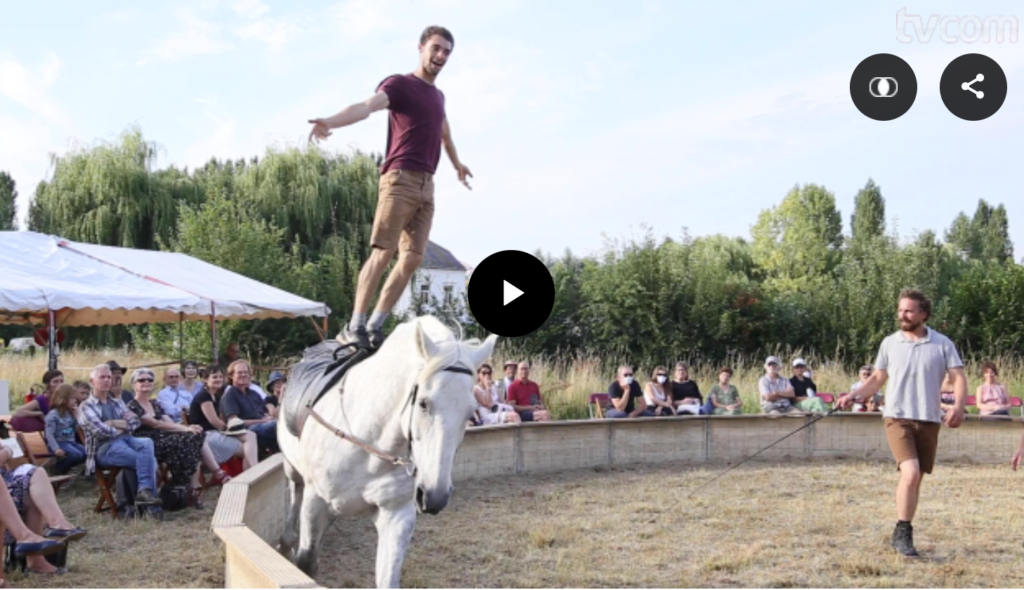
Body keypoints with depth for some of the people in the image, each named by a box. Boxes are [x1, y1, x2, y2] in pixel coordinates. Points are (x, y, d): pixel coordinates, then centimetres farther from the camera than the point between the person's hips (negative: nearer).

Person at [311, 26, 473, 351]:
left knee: (413, 258, -2)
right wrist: (331, 121, -38)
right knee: (383, 252, -14)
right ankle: (354, 327, -11)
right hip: (400, 179, -7)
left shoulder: (438, 95, 23)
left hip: (426, 185, 7)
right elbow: (367, 106, -18)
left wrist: (457, 163, 60)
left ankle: (375, 326, 4)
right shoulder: (400, 84, 1)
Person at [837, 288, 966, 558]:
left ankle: (902, 535, 21)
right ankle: (903, 533, -6)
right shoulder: (889, 343, 5)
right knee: (910, 473, -19)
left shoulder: (943, 344, 2)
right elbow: (877, 378, 14)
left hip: (929, 421, 1)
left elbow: (958, 378, -2)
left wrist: (959, 405, -20)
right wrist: (854, 396, -2)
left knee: (916, 480, 6)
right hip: (898, 417, -1)